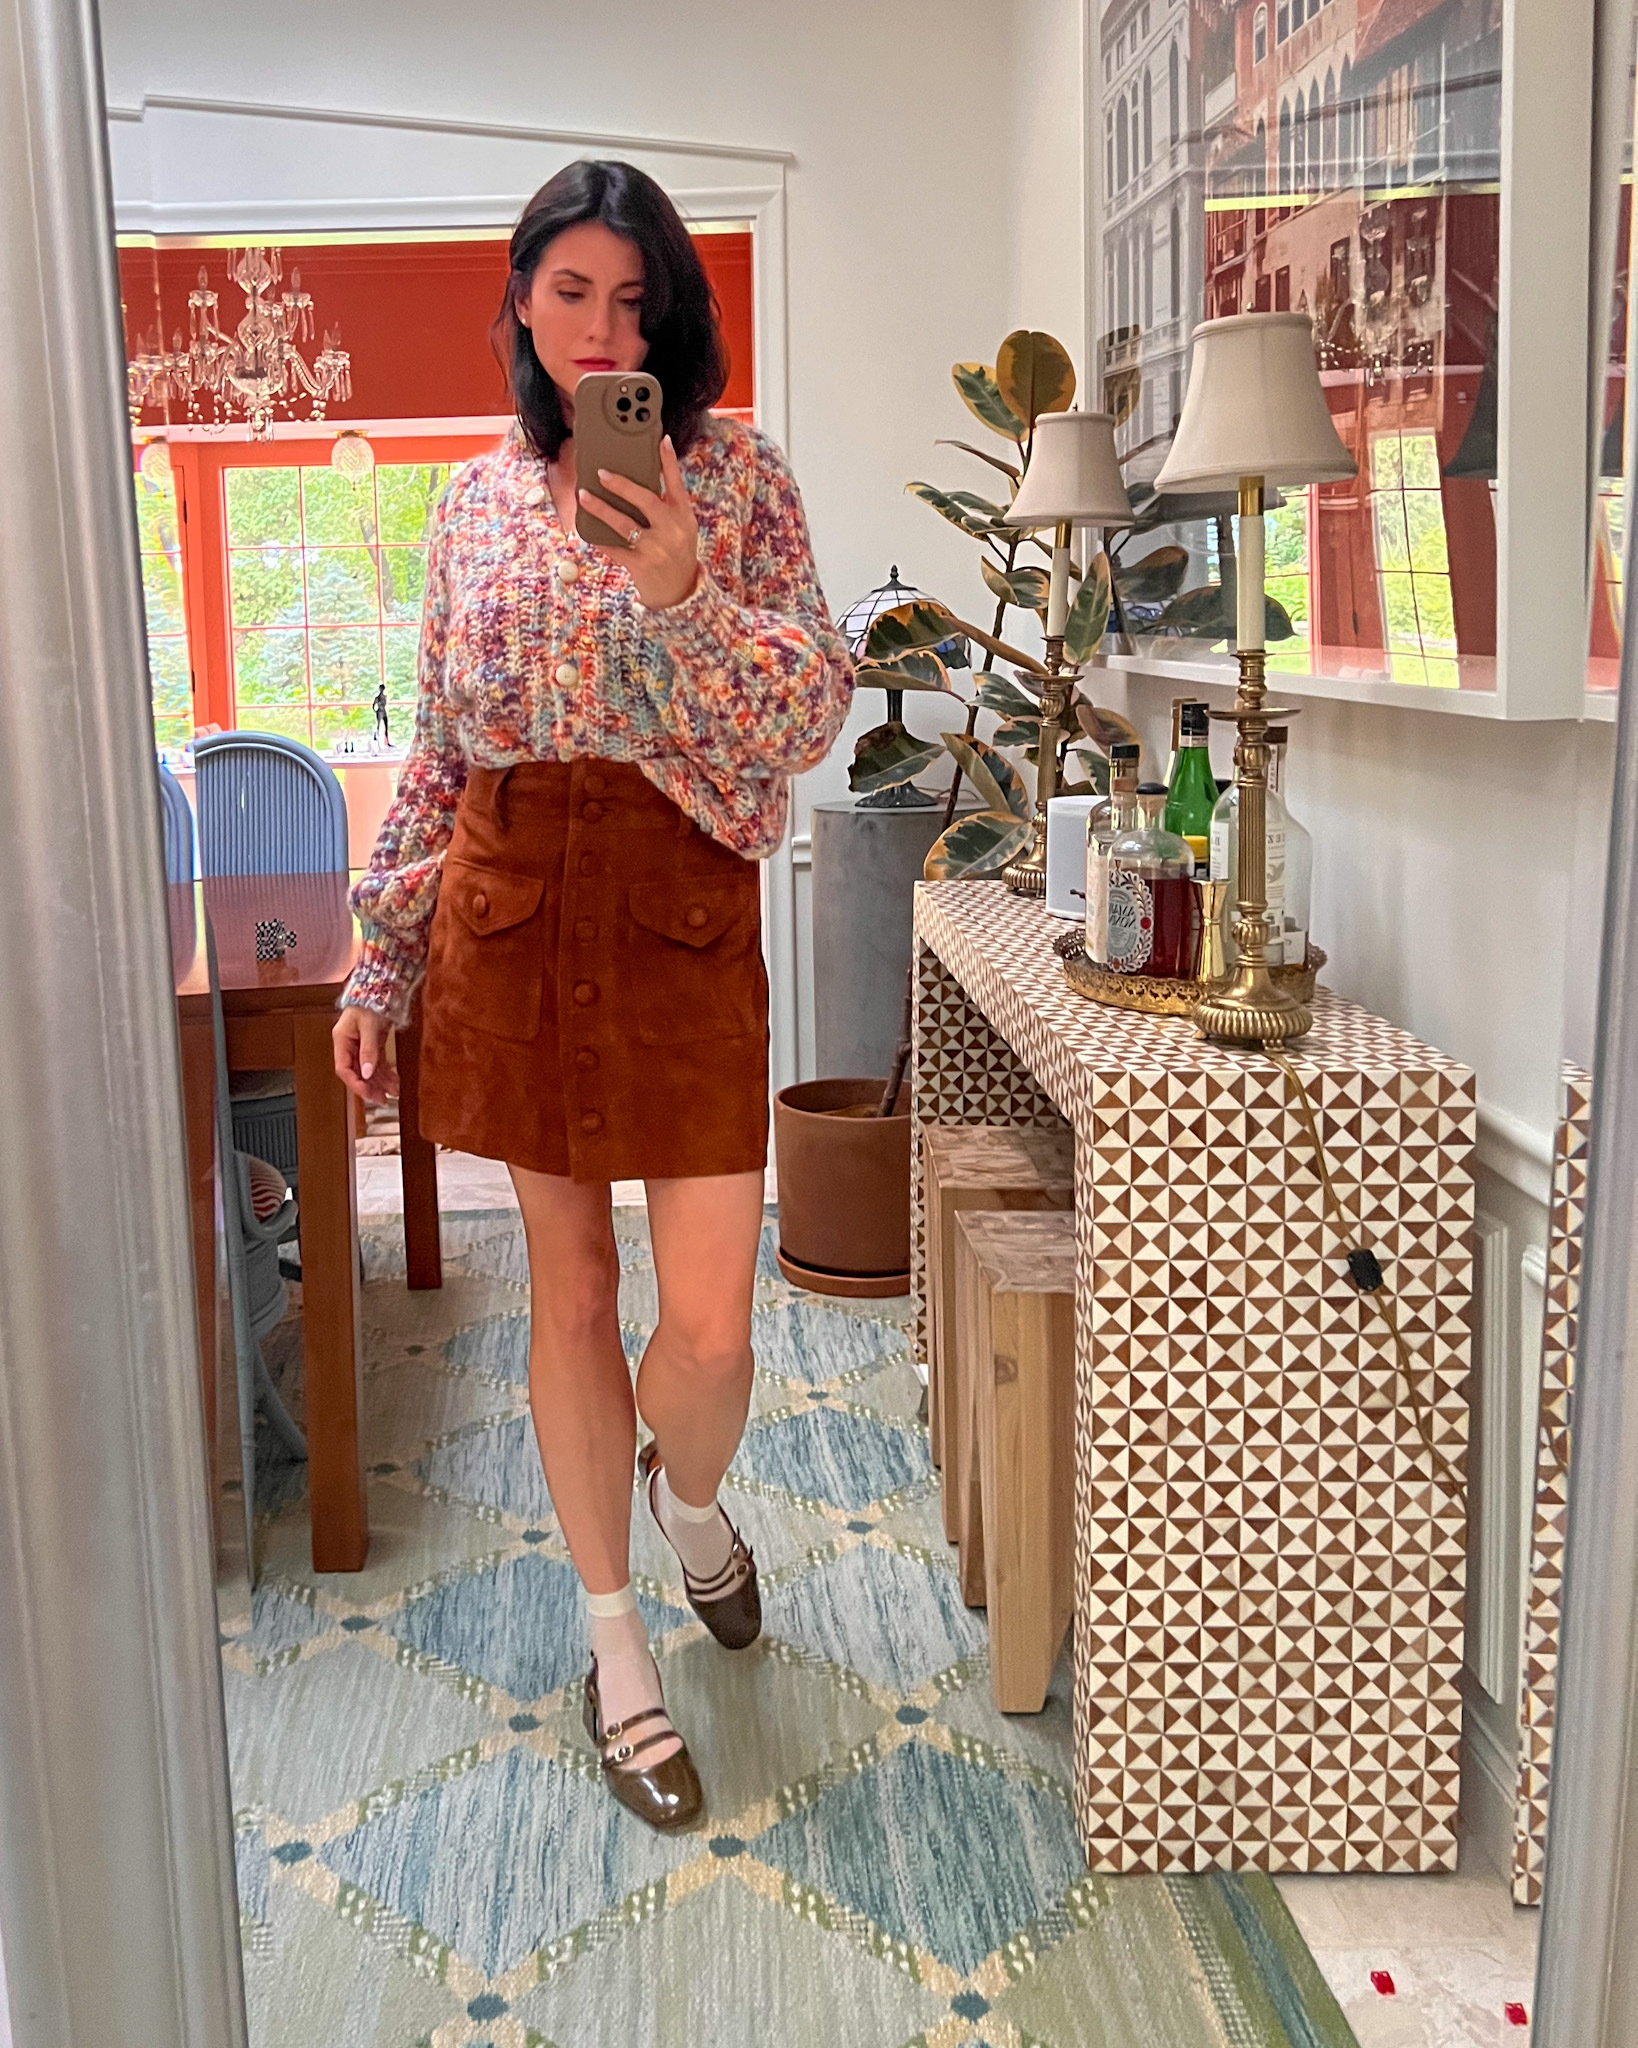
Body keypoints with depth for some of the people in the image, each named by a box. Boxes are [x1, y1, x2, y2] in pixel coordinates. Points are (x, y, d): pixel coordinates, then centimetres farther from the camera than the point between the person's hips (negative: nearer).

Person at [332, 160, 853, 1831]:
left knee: (710, 1322, -4)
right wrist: (378, 962, 10)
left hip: (679, 910, -2)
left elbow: (812, 717, -8)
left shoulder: (735, 473, 1)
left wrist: (685, 589, -24)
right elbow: (438, 748, 12)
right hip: (511, 912, 2)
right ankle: (617, 1649, 26)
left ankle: (690, 1500, 34)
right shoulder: (476, 498, 9)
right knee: (568, 1289, 9)